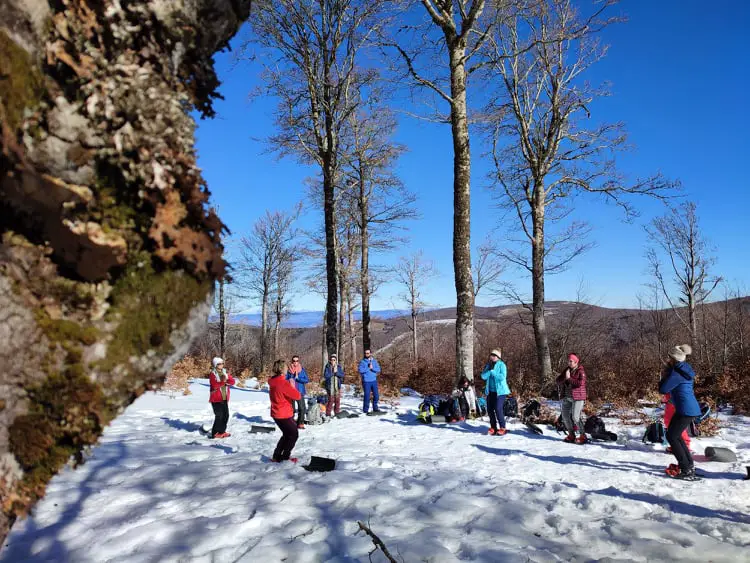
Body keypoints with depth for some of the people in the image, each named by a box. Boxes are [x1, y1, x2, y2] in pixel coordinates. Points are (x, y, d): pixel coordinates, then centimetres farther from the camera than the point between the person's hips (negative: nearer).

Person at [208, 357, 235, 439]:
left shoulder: (225, 372, 11)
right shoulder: (212, 374, -8)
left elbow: (232, 382, 1)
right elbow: (215, 385, -21)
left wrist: (227, 378, -17)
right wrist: (223, 381, -27)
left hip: (225, 398, 6)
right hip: (216, 399, -6)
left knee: (226, 415, 8)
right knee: (219, 416, -9)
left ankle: (222, 431, 21)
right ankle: (215, 433, 4)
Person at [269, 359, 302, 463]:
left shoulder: (273, 382, 3)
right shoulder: (283, 383, -25)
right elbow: (297, 396, -20)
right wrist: (293, 386, -6)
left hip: (276, 413, 9)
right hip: (284, 415, -9)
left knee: (287, 434, 24)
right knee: (294, 434, 9)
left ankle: (276, 456, 26)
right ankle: (285, 457, 14)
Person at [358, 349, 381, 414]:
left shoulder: (374, 361, 8)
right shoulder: (362, 361, -2)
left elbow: (378, 369, -1)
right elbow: (360, 370, -15)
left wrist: (372, 368, -17)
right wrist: (369, 368, -15)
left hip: (374, 380, 4)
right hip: (366, 381, -4)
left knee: (376, 395, 8)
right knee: (367, 396, -3)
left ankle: (375, 408, 25)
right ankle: (365, 410, 9)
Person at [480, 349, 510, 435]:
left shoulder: (501, 365, -7)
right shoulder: (488, 365, 10)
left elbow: (502, 377, -20)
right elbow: (483, 376, -1)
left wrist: (493, 371, -18)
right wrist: (489, 369, -13)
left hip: (500, 391, -6)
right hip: (490, 391, 6)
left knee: (498, 409, -14)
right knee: (490, 409, 7)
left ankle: (502, 428, -1)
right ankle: (493, 427, 20)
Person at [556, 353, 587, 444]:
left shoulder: (581, 371, -7)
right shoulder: (567, 370, 12)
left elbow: (580, 383, -22)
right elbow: (558, 380, 7)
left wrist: (569, 379, -16)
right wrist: (564, 378, -12)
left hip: (577, 397, -7)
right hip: (566, 397, 7)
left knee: (575, 417, -11)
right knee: (565, 416, 7)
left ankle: (583, 436, 3)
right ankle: (571, 435, 22)